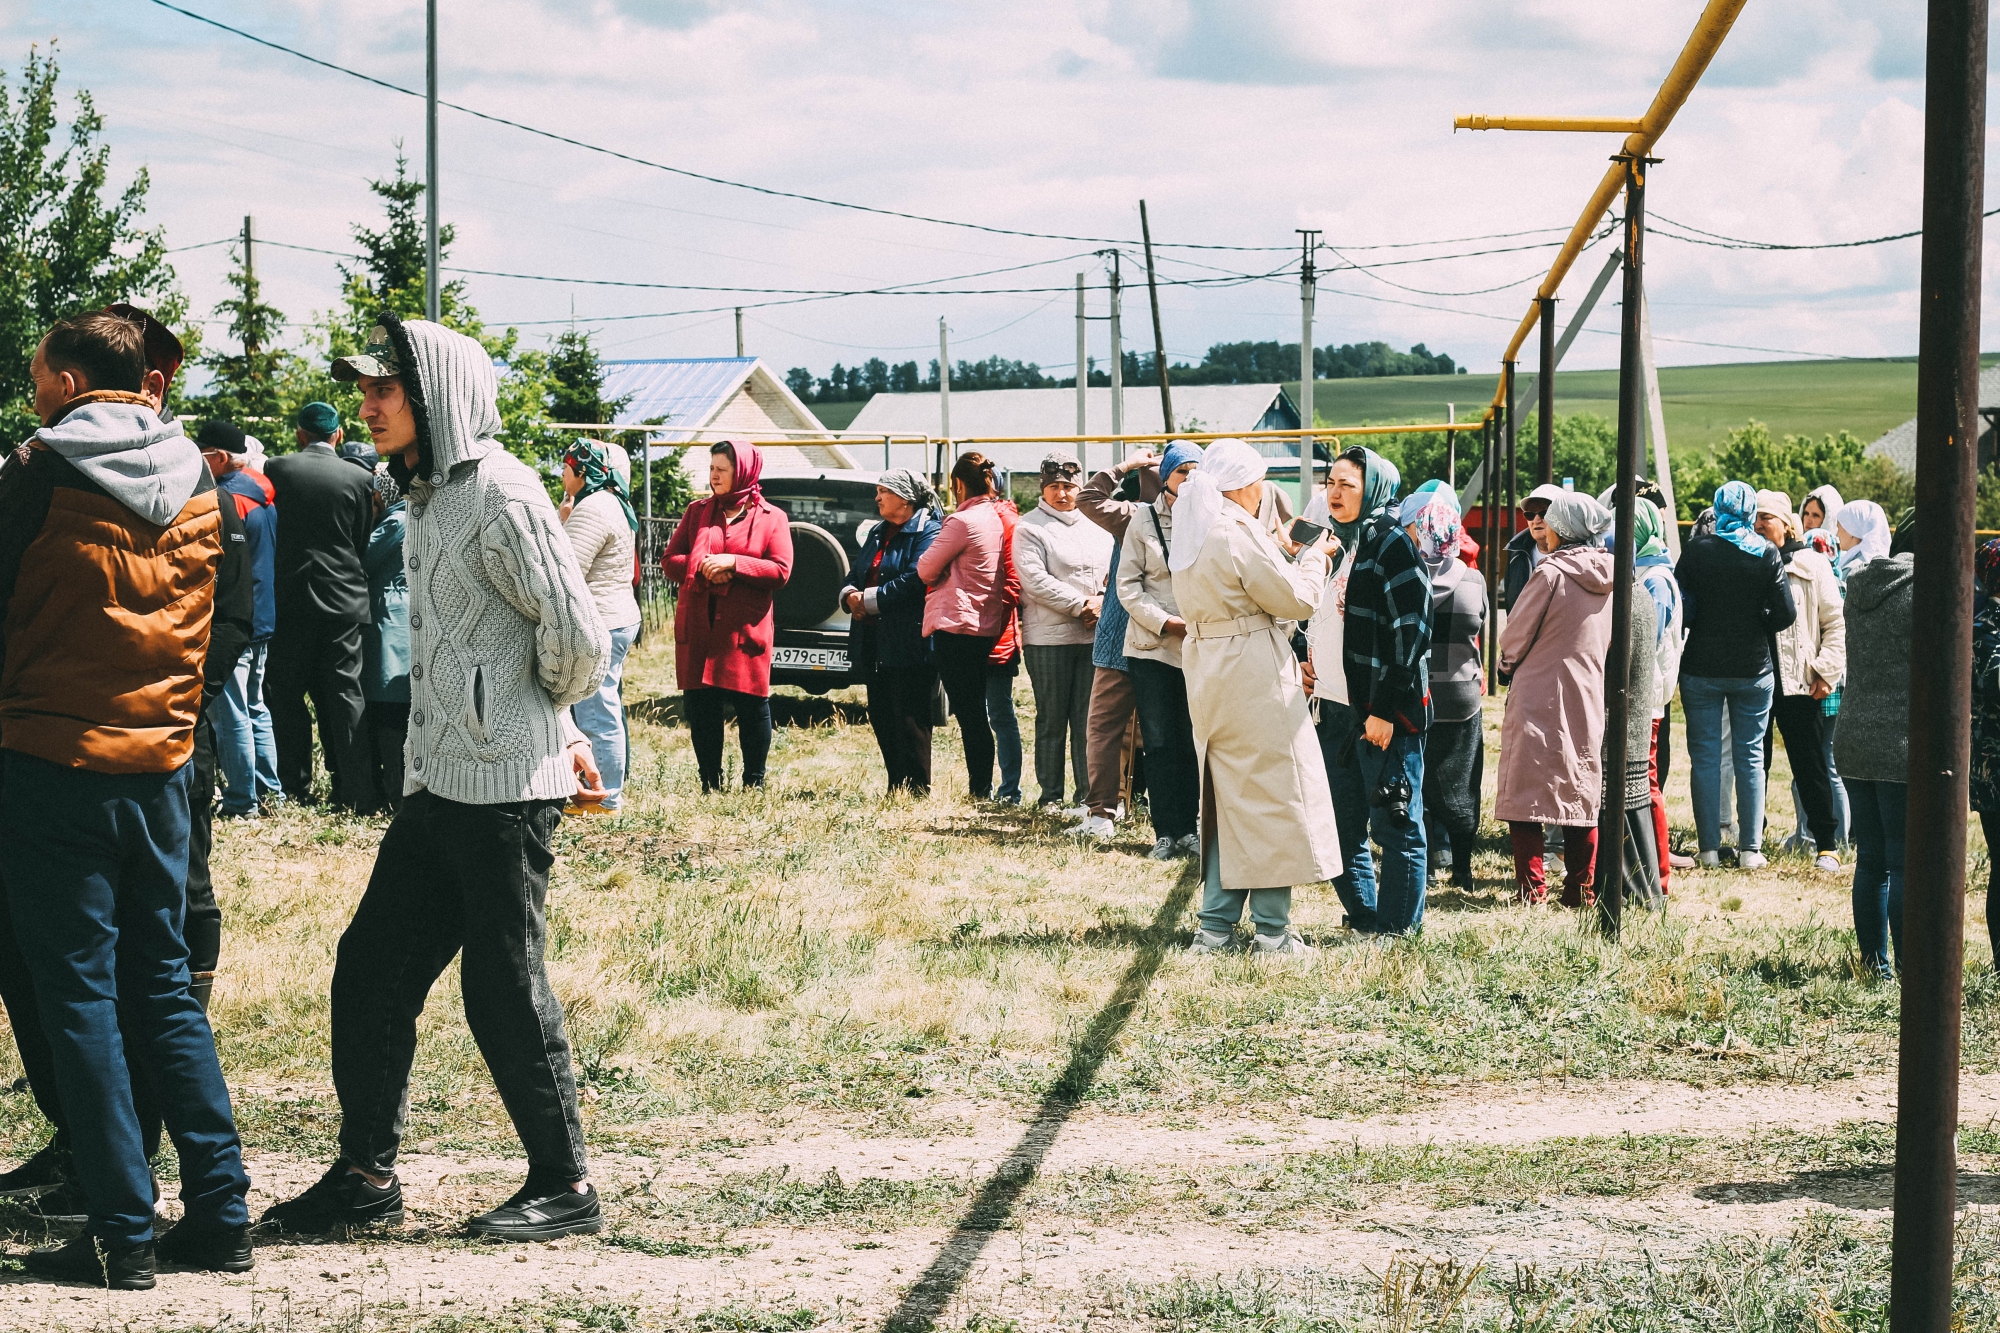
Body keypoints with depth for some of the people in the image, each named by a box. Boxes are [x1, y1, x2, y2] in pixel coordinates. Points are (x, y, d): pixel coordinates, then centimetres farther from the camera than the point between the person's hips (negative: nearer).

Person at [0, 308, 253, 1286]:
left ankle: (122, 1233, 0)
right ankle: (219, 1214, 11)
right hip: (162, 765, 5)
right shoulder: (201, 485, 6)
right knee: (164, 986, 13)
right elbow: (233, 628, 10)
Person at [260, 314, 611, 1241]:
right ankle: (367, 1177, 18)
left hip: (504, 790, -9)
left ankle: (566, 1185, 10)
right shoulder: (426, 498, 15)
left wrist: (542, 719, 1)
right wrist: (559, 728, 17)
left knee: (505, 992, -2)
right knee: (369, 974, 9)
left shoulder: (500, 495, -14)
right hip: (438, 784, 9)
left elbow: (580, 639, -17)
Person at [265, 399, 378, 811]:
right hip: (344, 601, 1)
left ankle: (296, 790, 7)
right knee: (344, 697, 4)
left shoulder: (277, 470, -4)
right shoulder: (359, 480, -3)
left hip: (291, 602, -1)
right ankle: (355, 795, 0)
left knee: (287, 697, 8)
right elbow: (364, 543, 5)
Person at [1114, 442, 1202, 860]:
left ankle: (1189, 828, 10)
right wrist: (1166, 622, -10)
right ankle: (1166, 832, 5)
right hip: (1153, 648, 0)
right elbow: (1128, 585, 1)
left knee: (1193, 742, 2)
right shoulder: (1143, 520, 3)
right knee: (1160, 743, 0)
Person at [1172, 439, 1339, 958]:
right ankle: (1272, 932, -1)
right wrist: (1313, 557, 3)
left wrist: (1280, 551, 21)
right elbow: (1296, 599, -12)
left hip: (1208, 676, 9)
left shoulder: (1192, 531, 11)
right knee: (1271, 796, -2)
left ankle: (1216, 927, 14)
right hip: (1254, 678, -9)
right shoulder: (1238, 533, -17)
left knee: (1226, 800, 14)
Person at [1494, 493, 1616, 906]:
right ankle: (1581, 888, 11)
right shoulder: (1606, 578, 4)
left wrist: (1508, 665, 14)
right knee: (1582, 792, 11)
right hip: (1589, 699, 6)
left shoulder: (1551, 573, -14)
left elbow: (1513, 638, -6)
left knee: (1527, 794, 1)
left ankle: (1531, 887, -3)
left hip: (1539, 697, -6)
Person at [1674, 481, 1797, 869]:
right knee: (1751, 757, 8)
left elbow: (1680, 607, -8)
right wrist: (1757, 629, 11)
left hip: (1702, 669, -1)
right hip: (1753, 669, 1)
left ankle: (1709, 847, 6)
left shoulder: (1696, 551, -7)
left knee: (1705, 756, 6)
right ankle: (1750, 848, 8)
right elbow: (1785, 614, -8)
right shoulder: (1767, 555, -5)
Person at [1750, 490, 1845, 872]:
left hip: (1799, 683, -3)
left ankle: (1827, 845, 10)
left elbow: (1835, 623, 1)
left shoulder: (1813, 565, 2)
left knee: (1810, 768, 2)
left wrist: (1826, 670, -7)